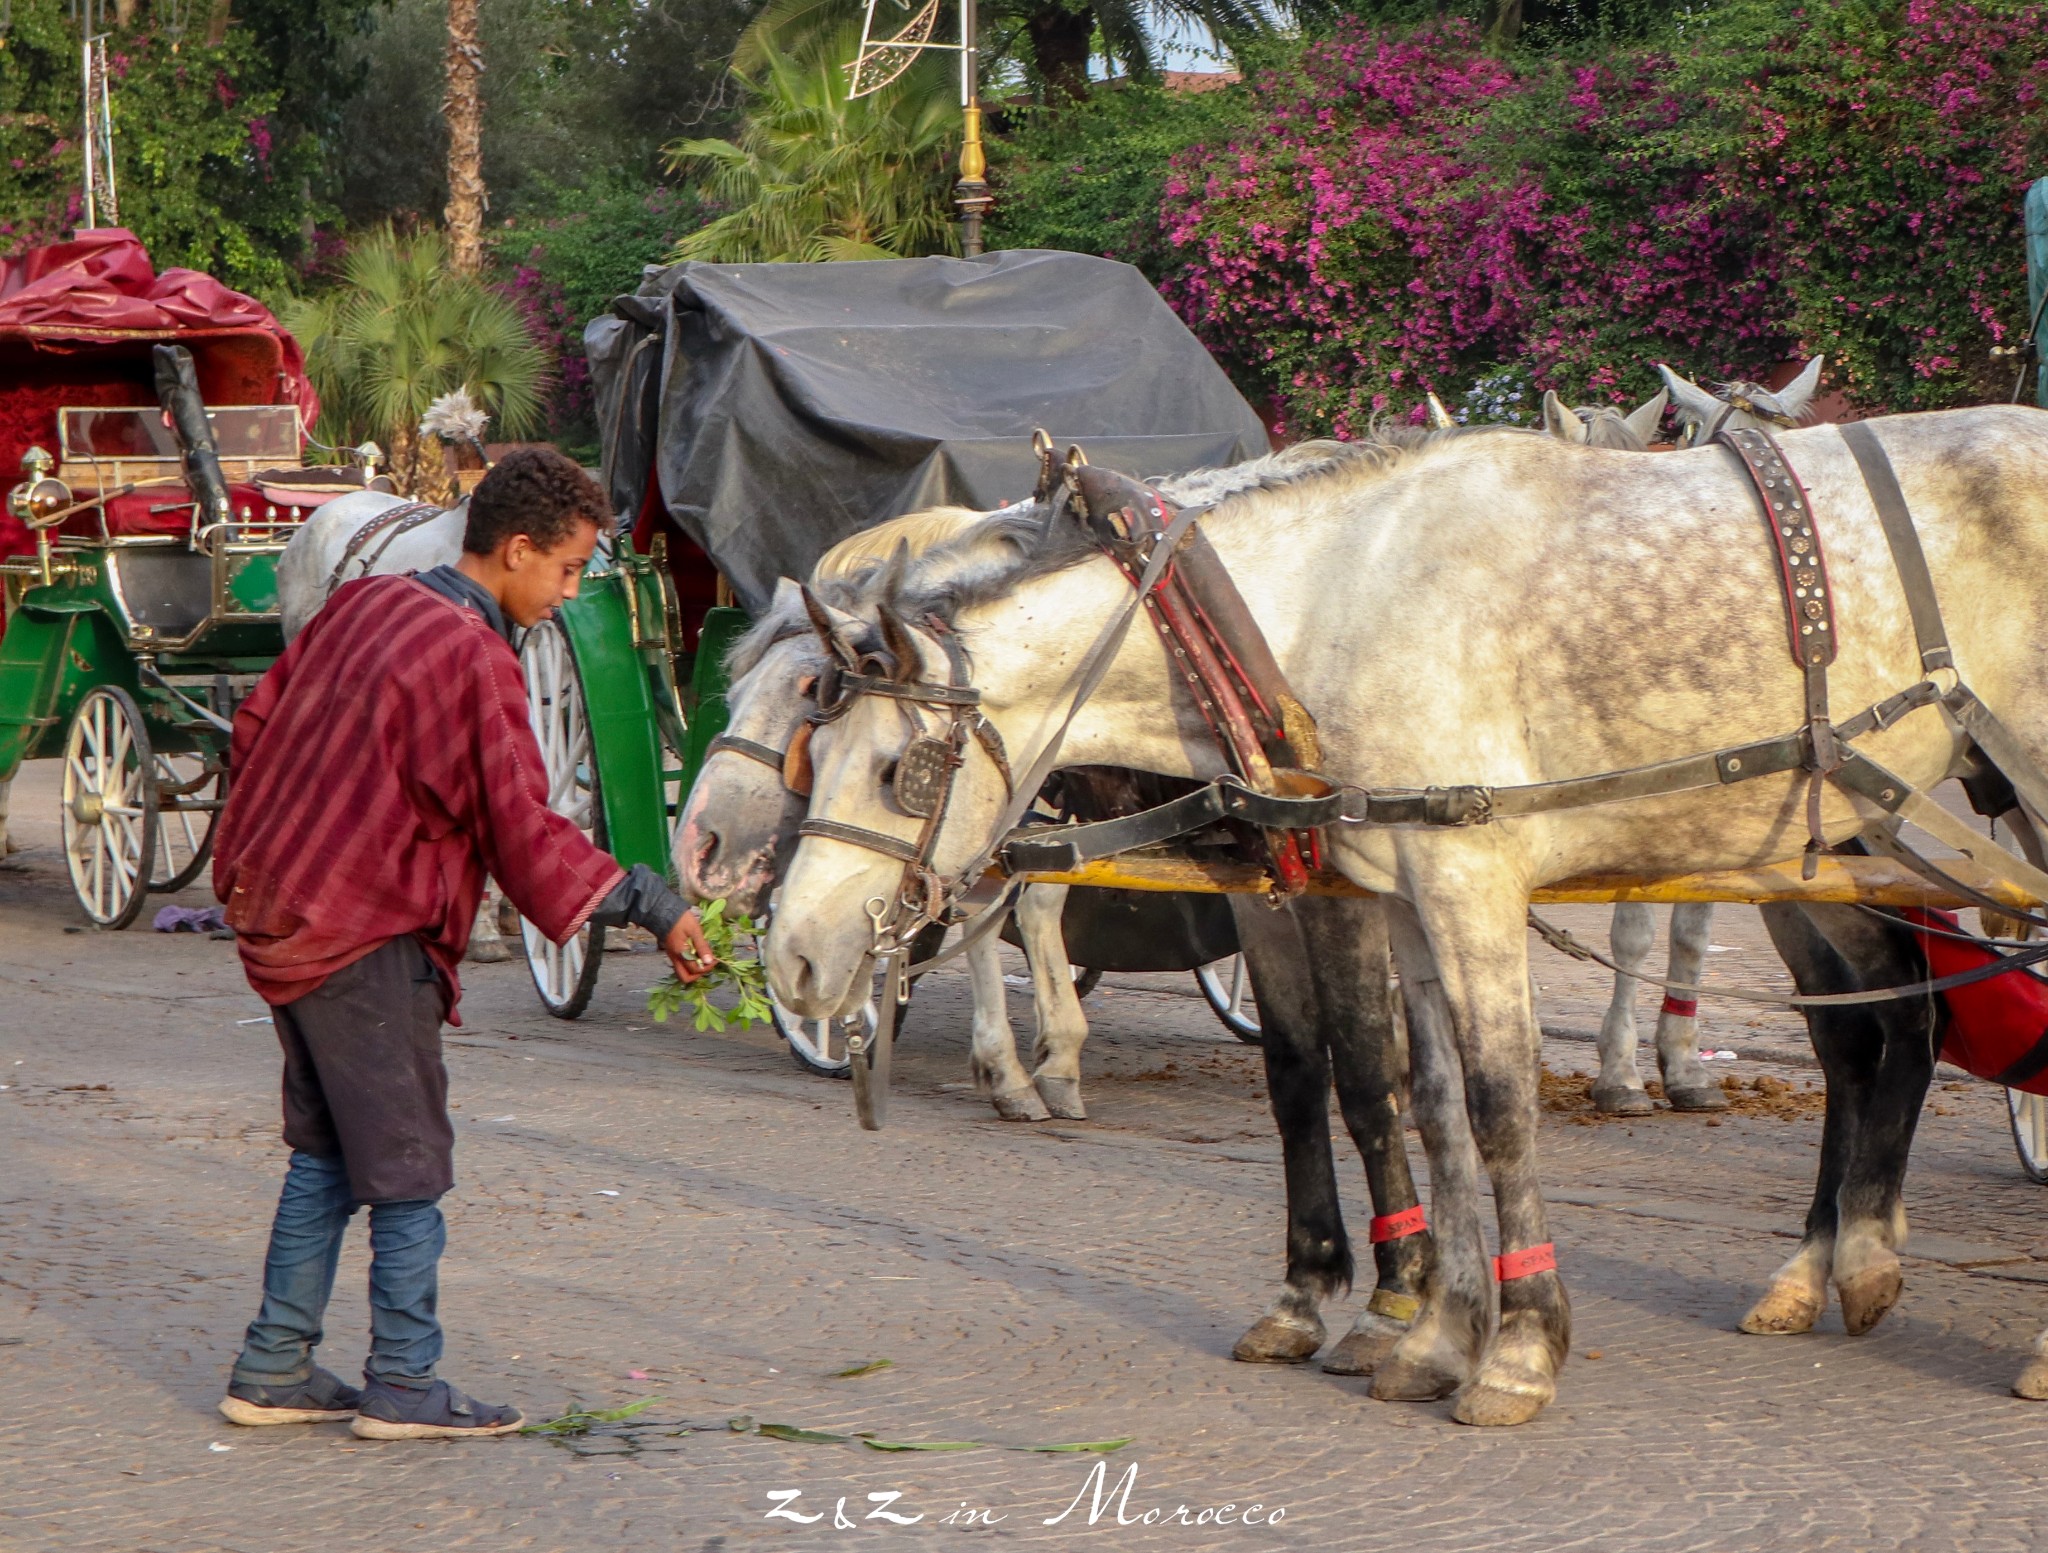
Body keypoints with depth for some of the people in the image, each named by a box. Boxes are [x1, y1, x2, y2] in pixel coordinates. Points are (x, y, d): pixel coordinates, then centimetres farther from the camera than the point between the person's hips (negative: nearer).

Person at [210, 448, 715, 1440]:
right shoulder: (476, 661, -17)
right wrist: (652, 906, -15)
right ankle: (402, 1389, 8)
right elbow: (524, 831, -20)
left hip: (279, 913, 9)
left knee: (325, 1154, 17)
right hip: (369, 943, -8)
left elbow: (256, 724, 15)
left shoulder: (366, 605, 7)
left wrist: (271, 854, 26)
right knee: (407, 1165, 2)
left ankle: (273, 1370, 19)